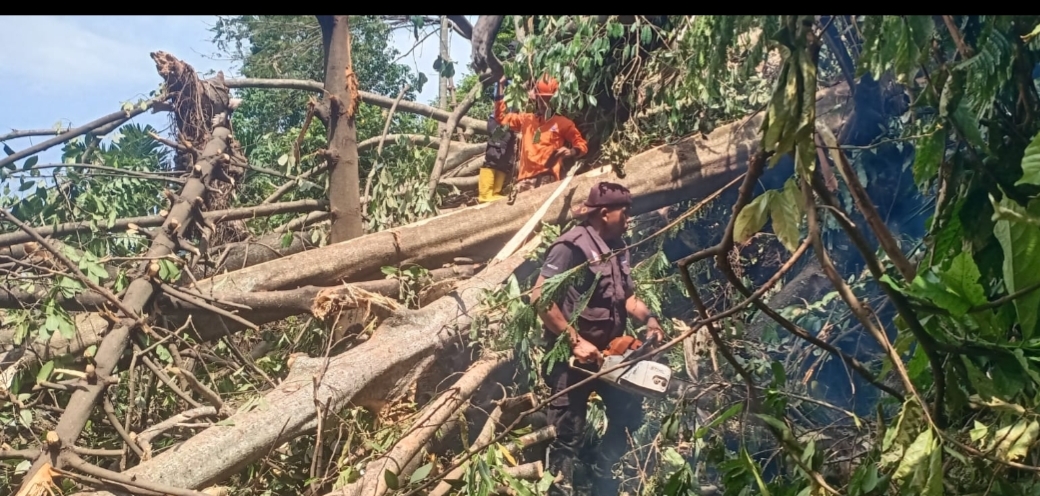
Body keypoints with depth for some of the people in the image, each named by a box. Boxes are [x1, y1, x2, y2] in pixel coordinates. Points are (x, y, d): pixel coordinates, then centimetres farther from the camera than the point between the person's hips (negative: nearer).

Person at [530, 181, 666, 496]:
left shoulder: (616, 248, 9)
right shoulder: (572, 246, -18)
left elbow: (625, 295, 19)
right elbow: (540, 297, -23)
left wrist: (649, 319, -1)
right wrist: (575, 341, -23)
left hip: (607, 352, 9)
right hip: (572, 356, -9)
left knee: (629, 413, 20)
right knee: (568, 433, -1)